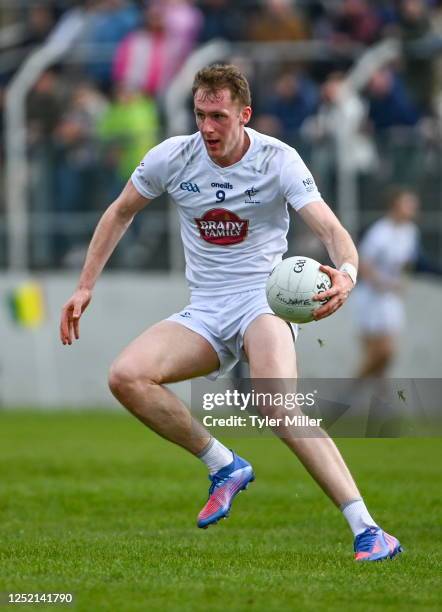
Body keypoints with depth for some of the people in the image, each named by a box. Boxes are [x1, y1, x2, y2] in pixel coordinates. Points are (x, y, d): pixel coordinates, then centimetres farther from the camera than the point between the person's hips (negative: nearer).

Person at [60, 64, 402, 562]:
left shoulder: (279, 160, -10)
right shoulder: (172, 157, 0)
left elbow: (330, 228, -19)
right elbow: (120, 213, 16)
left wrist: (346, 272, -42)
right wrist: (85, 287, 12)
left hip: (263, 300, -4)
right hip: (203, 313, 4)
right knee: (126, 376, -22)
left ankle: (365, 530, -36)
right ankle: (224, 466, -6)